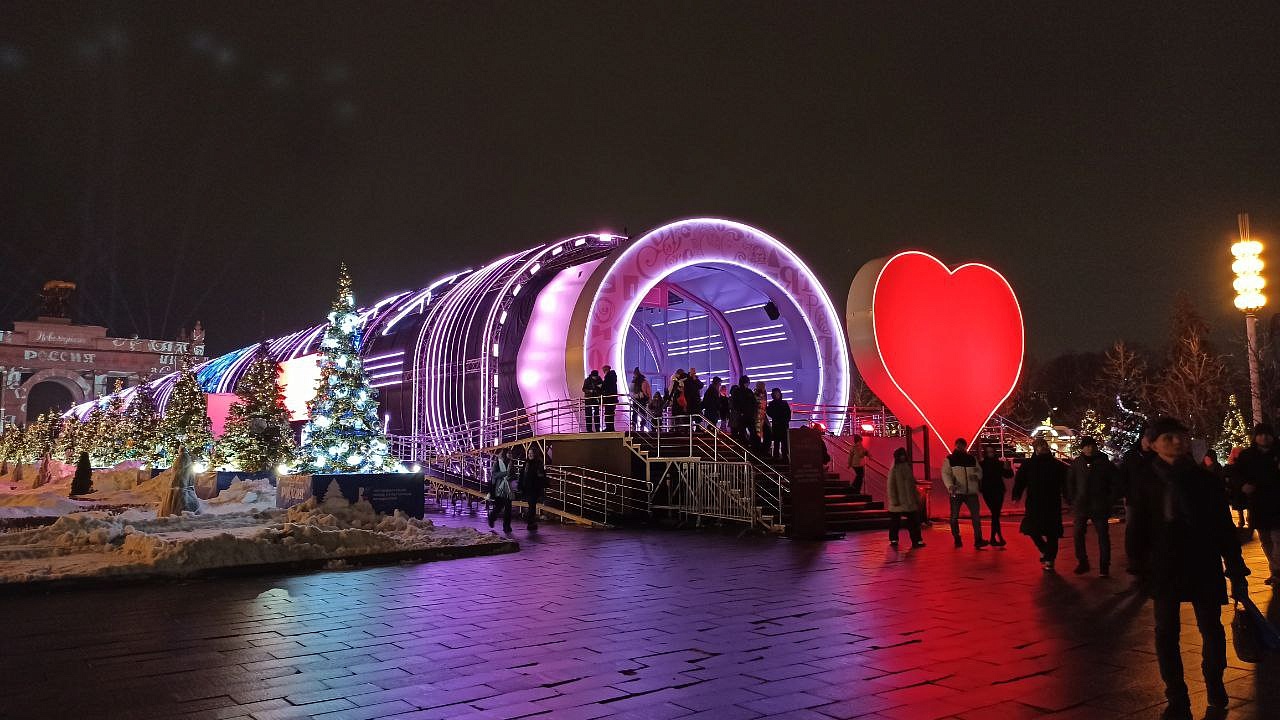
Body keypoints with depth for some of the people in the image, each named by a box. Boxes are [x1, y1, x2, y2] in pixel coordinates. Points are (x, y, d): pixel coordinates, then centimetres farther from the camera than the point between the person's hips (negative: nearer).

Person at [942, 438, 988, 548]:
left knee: (976, 516, -3)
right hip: (956, 493, -2)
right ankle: (957, 539, 18)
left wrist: (977, 475, -6)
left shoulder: (972, 459, 13)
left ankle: (978, 540, 2)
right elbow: (945, 474, -8)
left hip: (971, 492, 2)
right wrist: (950, 486, -25)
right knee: (954, 517, 4)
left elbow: (980, 472, 19)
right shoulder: (949, 459, 2)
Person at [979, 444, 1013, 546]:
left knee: (996, 515, 5)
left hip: (999, 492, 3)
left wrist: (1007, 468, -14)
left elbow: (1009, 475, 3)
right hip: (988, 493, -3)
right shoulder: (982, 465, 0)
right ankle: (1000, 538, -11)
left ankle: (993, 538, 14)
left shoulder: (1000, 463, 7)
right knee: (995, 514, -10)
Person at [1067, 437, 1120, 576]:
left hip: (1100, 506, -2)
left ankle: (1104, 567, 7)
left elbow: (1115, 482, 3)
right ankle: (1082, 563, 17)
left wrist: (1110, 501, -2)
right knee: (1077, 534, 4)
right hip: (1080, 506, 2)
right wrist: (1072, 499, 4)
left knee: (1103, 536, 0)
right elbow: (1070, 482, 11)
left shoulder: (1104, 462, -1)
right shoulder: (1076, 463, 3)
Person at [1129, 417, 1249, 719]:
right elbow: (1139, 529, 1)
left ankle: (1215, 689, 26)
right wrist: (1141, 569, -3)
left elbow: (1225, 527, 5)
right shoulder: (1147, 481, -1)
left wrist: (1235, 569, 2)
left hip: (1204, 567, 1)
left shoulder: (1205, 479, 2)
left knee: (1211, 628, 7)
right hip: (1164, 568, -1)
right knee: (1166, 632, 1)